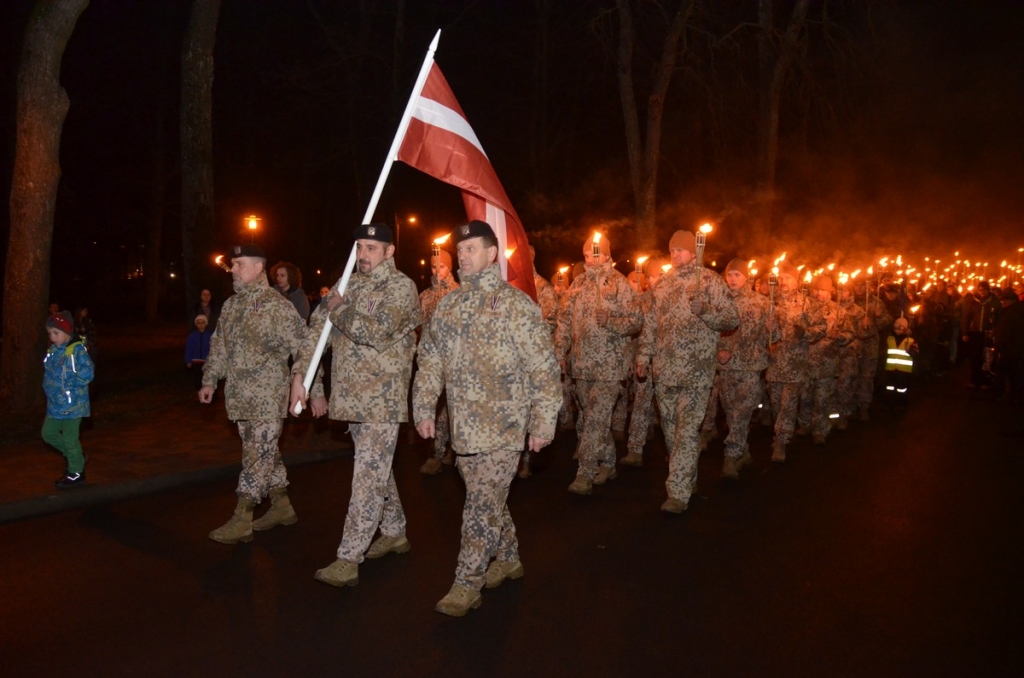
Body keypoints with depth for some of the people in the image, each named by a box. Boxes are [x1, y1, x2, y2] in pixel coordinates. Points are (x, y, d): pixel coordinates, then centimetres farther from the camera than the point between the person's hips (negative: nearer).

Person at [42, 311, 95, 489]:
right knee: (48, 433, 16)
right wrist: (49, 389, 5)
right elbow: (49, 373, 19)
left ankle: (76, 473, 17)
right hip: (55, 404, 8)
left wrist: (70, 385, -19)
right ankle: (75, 457, 34)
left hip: (72, 404, -8)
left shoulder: (77, 350, -17)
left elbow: (87, 374, -24)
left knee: (70, 438, 1)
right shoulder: (52, 351, 7)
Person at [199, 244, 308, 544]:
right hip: (240, 397, 8)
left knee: (257, 457, -4)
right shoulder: (231, 305, 12)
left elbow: (304, 349, -13)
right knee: (265, 453, 15)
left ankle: (241, 522, 1)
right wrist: (210, 380, 17)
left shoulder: (277, 306, -11)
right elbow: (218, 346, 21)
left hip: (267, 399, -8)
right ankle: (282, 507, 27)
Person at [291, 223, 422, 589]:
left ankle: (348, 560, -4)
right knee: (376, 469, 18)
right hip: (352, 396, 7)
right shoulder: (349, 285, 11)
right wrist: (300, 375, 0)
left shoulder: (401, 287, -9)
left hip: (383, 399, -7)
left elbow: (377, 332, -23)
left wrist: (337, 311, -9)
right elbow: (317, 331, 10)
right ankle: (395, 532, 34)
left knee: (368, 476, -6)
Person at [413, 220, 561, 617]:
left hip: (503, 425, -6)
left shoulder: (515, 305, -8)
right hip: (464, 425, 6)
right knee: (487, 499, 17)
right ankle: (508, 559, 36)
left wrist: (543, 422, -11)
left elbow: (543, 369, -10)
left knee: (483, 504, -4)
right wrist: (424, 407, 9)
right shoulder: (449, 305, 9)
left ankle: (467, 585, 7)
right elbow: (430, 360, 14)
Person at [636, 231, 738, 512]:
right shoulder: (663, 283, 14)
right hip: (664, 369, 6)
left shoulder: (710, 280, -1)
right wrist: (643, 355, 11)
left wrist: (705, 311, -22)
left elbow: (733, 319, -5)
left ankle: (679, 492, -5)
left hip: (696, 369, -6)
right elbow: (651, 323, 17)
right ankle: (687, 478, 27)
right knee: (670, 428, 11)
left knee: (687, 430, -9)